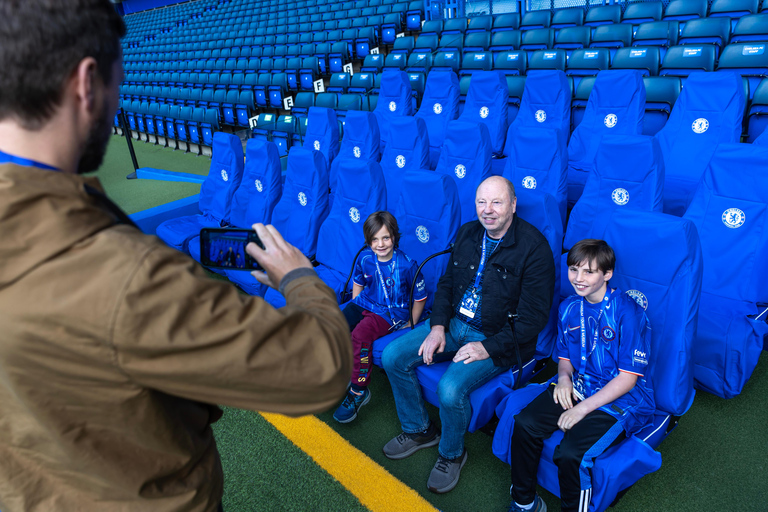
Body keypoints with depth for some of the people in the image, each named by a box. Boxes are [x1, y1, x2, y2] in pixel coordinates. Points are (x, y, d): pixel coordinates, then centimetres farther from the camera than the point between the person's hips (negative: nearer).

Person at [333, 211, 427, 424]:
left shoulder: (407, 265, -17)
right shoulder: (365, 258, -3)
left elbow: (420, 298, -5)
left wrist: (410, 325, -3)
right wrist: (354, 309, 11)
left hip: (391, 312, -5)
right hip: (364, 303, 6)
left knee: (360, 335, -31)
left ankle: (359, 391, -14)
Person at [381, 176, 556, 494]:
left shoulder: (534, 247, -16)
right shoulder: (467, 233, 4)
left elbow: (533, 315, -16)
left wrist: (488, 348, -20)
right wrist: (437, 327, -2)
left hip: (497, 339, -6)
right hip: (455, 324, 7)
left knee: (450, 389, -28)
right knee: (392, 356, -4)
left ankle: (452, 454, 6)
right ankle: (419, 430, 18)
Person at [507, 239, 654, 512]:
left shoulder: (628, 313, -15)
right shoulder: (569, 307, 5)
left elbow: (628, 378, -15)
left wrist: (583, 408, -19)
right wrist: (563, 376, -7)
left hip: (619, 400, -6)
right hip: (576, 387, 6)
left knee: (570, 454, -27)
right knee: (525, 423, -16)